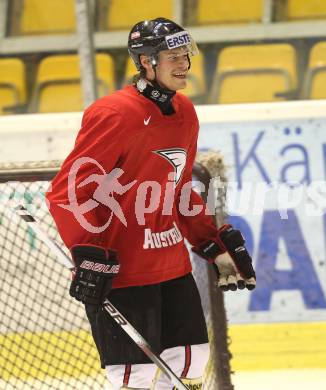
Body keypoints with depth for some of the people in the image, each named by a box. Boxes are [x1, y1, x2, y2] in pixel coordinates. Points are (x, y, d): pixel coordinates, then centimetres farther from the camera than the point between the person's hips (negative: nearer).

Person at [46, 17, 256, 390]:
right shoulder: (116, 114, -18)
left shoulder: (184, 113, 9)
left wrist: (216, 245, 16)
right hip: (120, 271, -8)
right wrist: (89, 257, -24)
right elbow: (67, 191, -19)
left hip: (172, 267, 8)